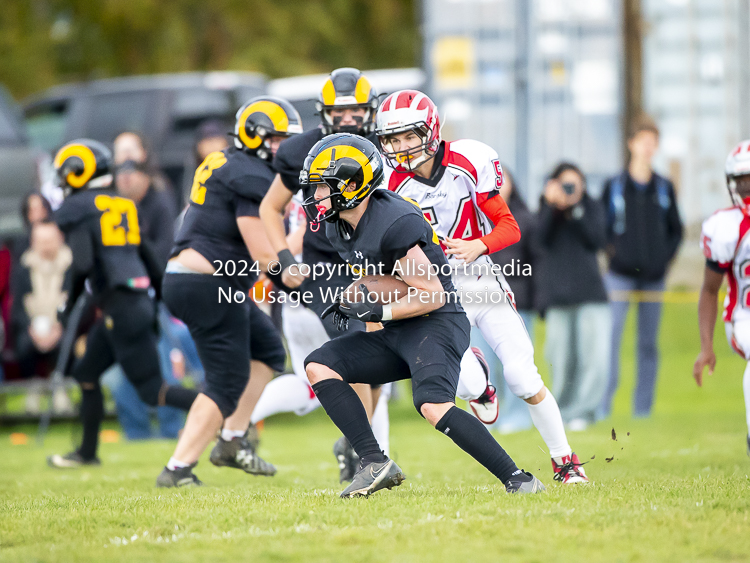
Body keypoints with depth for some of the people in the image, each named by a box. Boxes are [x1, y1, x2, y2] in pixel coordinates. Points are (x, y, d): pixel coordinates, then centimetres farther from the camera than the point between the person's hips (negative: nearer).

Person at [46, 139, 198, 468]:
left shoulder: (78, 210, -8)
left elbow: (83, 264, -19)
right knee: (86, 374, 21)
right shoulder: (123, 205, 16)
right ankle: (87, 451, 31)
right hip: (139, 301, 9)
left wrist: (70, 302, -5)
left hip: (120, 308, -9)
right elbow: (148, 259, 20)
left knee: (152, 391, -7)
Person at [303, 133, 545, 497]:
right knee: (318, 367, -3)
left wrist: (380, 311, -21)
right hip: (396, 334, 10)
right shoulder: (338, 228, 7)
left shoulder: (395, 224, -22)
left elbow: (432, 295, -21)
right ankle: (375, 464, -9)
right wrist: (352, 303, 6)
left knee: (433, 406, -31)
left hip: (437, 325, -10)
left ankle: (516, 479, -21)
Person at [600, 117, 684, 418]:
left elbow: (676, 229, 15)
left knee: (648, 342, 4)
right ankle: (603, 402, -9)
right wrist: (612, 250, -7)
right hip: (620, 274, -2)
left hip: (654, 276, 2)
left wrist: (665, 256, 2)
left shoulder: (664, 188, 8)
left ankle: (643, 405, 8)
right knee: (610, 337, -12)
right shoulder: (614, 186, 2)